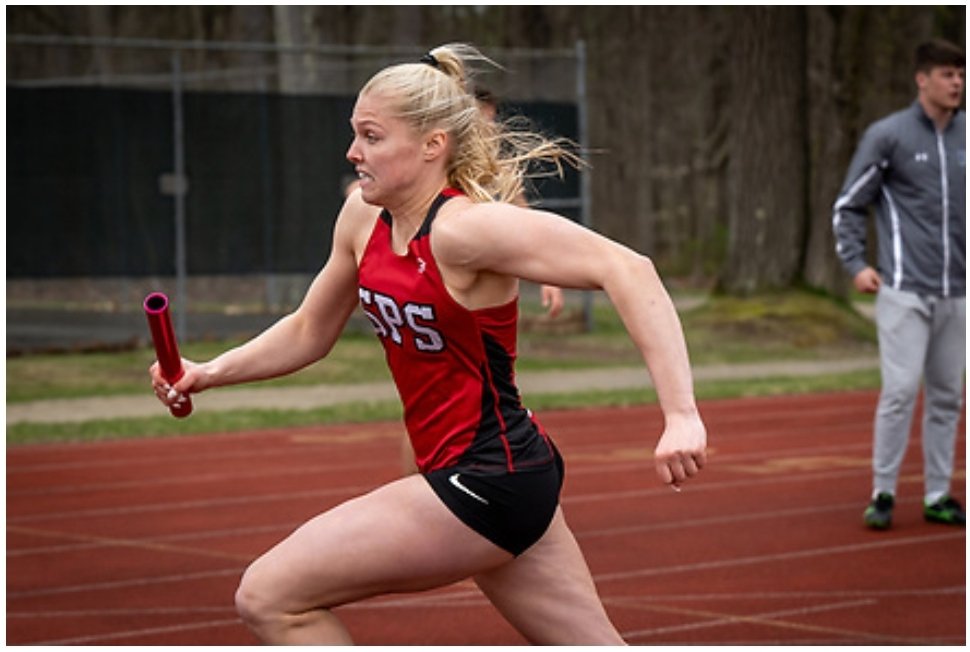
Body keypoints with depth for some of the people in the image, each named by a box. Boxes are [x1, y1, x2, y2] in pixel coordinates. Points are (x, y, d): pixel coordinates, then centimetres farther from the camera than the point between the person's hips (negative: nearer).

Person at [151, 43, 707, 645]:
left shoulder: (466, 229, -20)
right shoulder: (363, 218, 5)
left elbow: (628, 269, -27)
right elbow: (309, 331, 20)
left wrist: (681, 415, -34)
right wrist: (211, 372, 6)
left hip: (487, 480, -9)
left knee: (269, 597, -6)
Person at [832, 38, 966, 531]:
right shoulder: (888, 135, -3)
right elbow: (848, 205, 2)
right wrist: (856, 264, -6)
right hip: (905, 291, -4)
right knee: (901, 390, -10)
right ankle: (882, 495, 0)